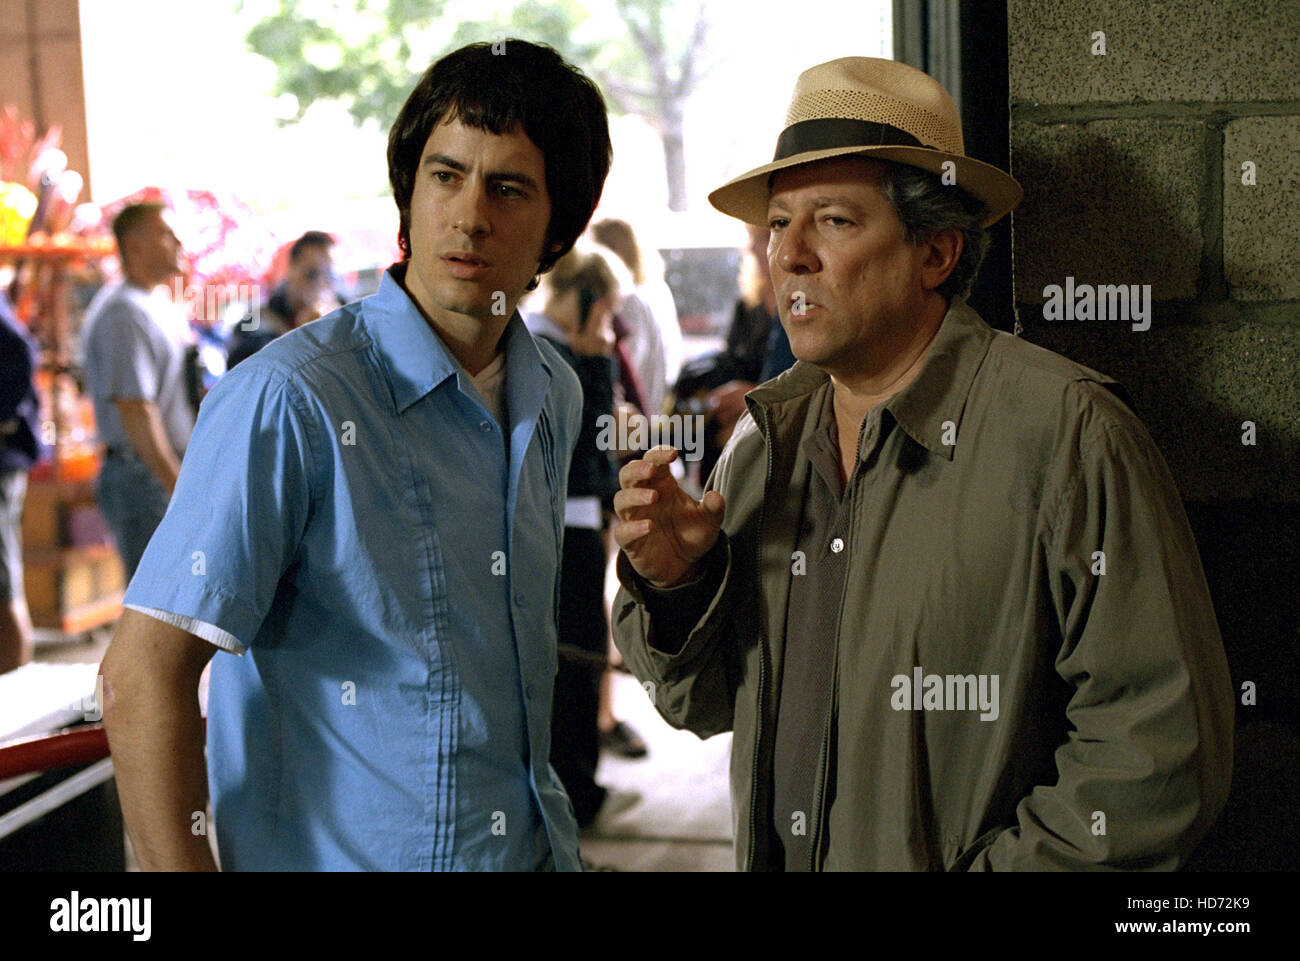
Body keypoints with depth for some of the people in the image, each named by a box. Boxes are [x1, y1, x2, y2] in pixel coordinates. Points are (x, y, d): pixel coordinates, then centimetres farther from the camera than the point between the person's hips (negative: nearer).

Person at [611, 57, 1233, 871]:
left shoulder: (1067, 433, -18)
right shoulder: (768, 436, 0)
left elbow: (1160, 752, -20)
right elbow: (706, 705, 6)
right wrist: (674, 584, -11)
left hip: (974, 856, -5)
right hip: (770, 863, 5)